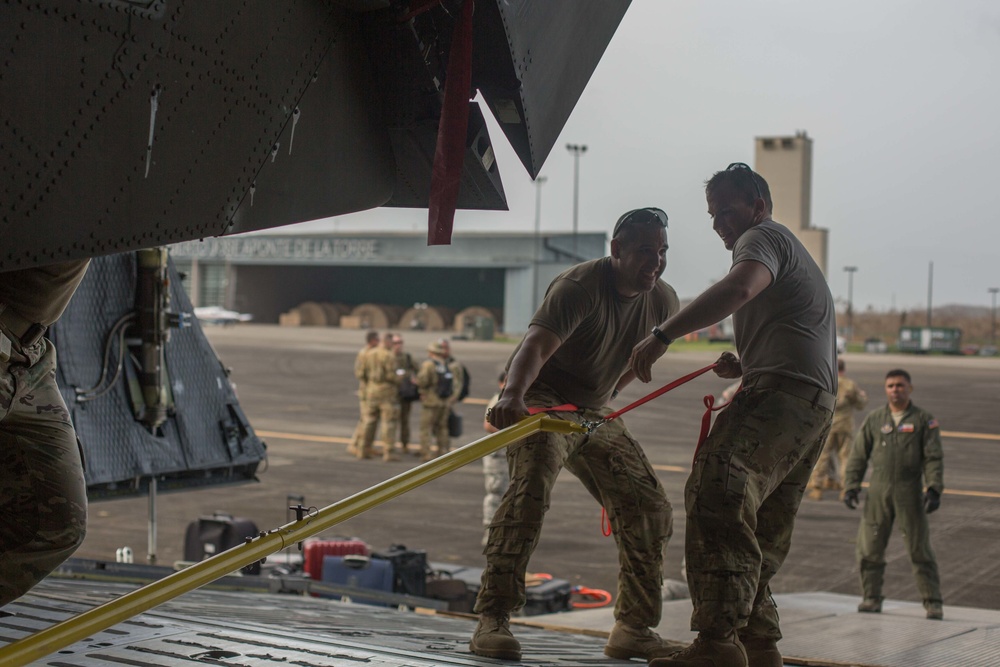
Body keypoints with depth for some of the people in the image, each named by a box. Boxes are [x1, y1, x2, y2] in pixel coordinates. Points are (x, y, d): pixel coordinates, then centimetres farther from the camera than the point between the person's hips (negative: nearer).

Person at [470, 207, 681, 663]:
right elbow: (535, 345, -42)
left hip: (596, 413, 8)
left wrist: (608, 394, 17)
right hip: (539, 402, -7)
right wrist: (512, 395, -60)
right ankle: (492, 620, -31)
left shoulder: (664, 302, -2)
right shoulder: (580, 287, -25)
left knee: (650, 510, 2)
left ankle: (634, 630, 14)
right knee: (532, 487, -31)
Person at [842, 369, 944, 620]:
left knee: (920, 549, 0)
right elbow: (858, 456, 11)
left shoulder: (924, 420, 4)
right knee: (869, 548, 1)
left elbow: (934, 458, 0)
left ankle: (933, 602, 6)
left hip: (910, 493, -2)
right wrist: (851, 486, 2)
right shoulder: (874, 420, 10)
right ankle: (871, 597, 12)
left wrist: (934, 488, -12)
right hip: (878, 491, 2)